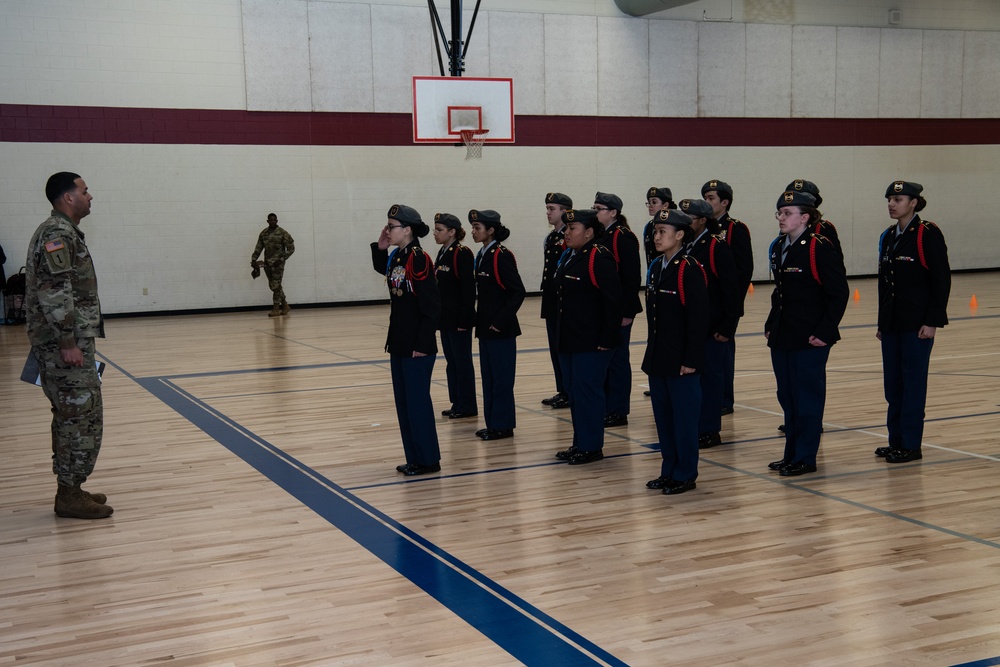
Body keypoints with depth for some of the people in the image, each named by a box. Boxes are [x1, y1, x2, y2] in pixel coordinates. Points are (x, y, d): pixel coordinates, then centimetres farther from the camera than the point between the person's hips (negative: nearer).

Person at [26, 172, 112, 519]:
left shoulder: (63, 232, 17)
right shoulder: (57, 234, -14)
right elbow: (53, 293, -22)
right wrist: (68, 343, -23)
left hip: (68, 343, 10)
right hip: (64, 345, -10)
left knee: (70, 417, 14)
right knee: (82, 417, -7)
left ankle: (70, 489, 21)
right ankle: (70, 496, -2)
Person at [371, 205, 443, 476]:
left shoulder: (419, 259, -17)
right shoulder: (395, 257, 7)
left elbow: (432, 307, -19)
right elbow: (381, 269, 31)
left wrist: (422, 344, -20)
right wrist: (380, 247, 11)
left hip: (417, 347, -9)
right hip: (398, 343, 9)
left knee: (417, 402, -1)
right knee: (403, 402, 13)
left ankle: (428, 460, 10)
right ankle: (414, 458, 23)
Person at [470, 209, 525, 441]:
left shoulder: (502, 256, -15)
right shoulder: (482, 256, 10)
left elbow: (518, 292, -19)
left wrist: (502, 320, -20)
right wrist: (478, 318, 10)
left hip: (500, 328, -9)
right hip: (485, 327, 9)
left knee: (501, 378, -1)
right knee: (488, 376, 13)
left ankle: (503, 426, 7)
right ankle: (492, 423, 21)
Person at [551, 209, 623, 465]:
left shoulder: (599, 259, -15)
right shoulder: (567, 257, 13)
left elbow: (614, 301, -18)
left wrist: (607, 339, -19)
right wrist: (560, 333, 15)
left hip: (592, 342, -9)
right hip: (569, 339, 9)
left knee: (587, 391, -2)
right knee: (573, 391, 14)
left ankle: (591, 447, 8)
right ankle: (580, 444, 24)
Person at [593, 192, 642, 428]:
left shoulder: (624, 238, -13)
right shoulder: (597, 236, 11)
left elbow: (633, 278, -16)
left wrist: (627, 311, -18)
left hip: (618, 310, -8)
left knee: (617, 359, 0)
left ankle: (618, 412, 8)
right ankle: (605, 408, 22)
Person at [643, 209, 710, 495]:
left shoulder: (690, 270, -14)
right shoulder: (655, 267, 10)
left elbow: (698, 319, -16)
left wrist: (691, 360, -17)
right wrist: (652, 350, 14)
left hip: (680, 360, -8)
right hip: (657, 358, 8)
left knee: (684, 417, 2)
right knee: (663, 415, 14)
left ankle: (685, 474, 12)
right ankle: (669, 471, 24)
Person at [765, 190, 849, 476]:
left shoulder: (820, 247, -13)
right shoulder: (778, 247, 10)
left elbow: (839, 292, -14)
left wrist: (824, 331, -17)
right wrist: (771, 325, 13)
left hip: (810, 339, -8)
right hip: (782, 336, 8)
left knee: (807, 397, 1)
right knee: (786, 396, 13)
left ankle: (805, 458, 10)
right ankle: (791, 454, 24)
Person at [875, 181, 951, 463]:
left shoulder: (928, 234, -10)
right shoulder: (888, 236, 12)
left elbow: (942, 280, -12)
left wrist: (933, 321, -16)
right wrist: (882, 323, 14)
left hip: (917, 323, -7)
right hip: (892, 323, 7)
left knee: (913, 382, -1)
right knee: (892, 382, 10)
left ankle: (911, 445, 7)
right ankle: (896, 440, 19)